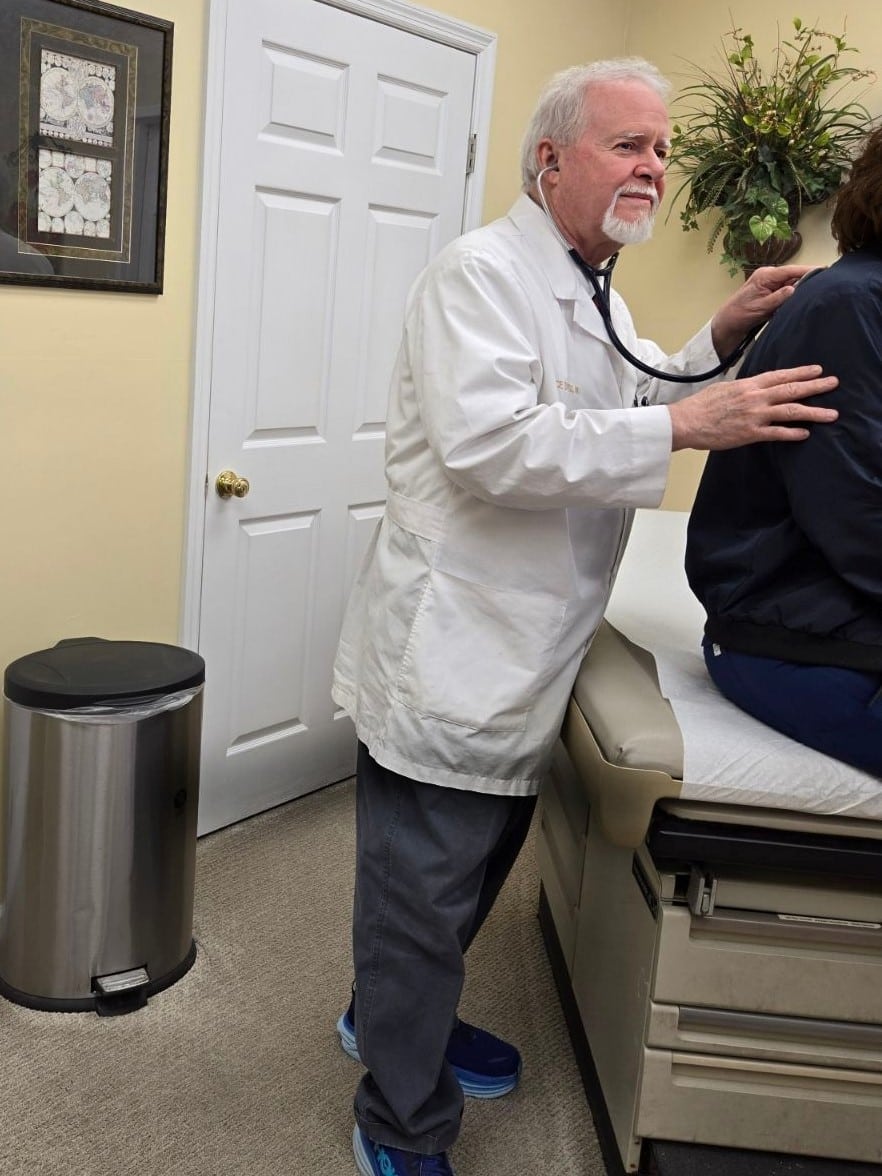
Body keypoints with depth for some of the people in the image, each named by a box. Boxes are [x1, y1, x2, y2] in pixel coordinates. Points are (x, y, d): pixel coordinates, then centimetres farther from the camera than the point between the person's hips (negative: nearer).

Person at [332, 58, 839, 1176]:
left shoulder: (594, 300, 17)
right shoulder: (482, 270, -15)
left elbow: (631, 409, 23)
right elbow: (490, 446, -27)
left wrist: (718, 341, 7)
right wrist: (686, 425, -28)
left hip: (522, 656, 10)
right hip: (449, 653, -10)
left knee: (479, 867, 23)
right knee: (425, 897, 4)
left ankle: (393, 1022, 46)